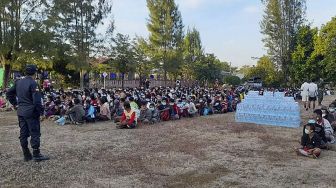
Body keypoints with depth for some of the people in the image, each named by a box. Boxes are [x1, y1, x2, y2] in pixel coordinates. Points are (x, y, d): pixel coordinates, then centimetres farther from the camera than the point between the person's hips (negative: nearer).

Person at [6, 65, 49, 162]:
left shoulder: (18, 82, 9)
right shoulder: (33, 83, -15)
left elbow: (9, 93, 18)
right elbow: (37, 100, -20)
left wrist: (15, 103, 19)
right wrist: (41, 110, -11)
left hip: (21, 112, 8)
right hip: (31, 112, -8)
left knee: (23, 133, 11)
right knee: (35, 133, -1)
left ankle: (26, 155, 20)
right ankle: (36, 155, 3)